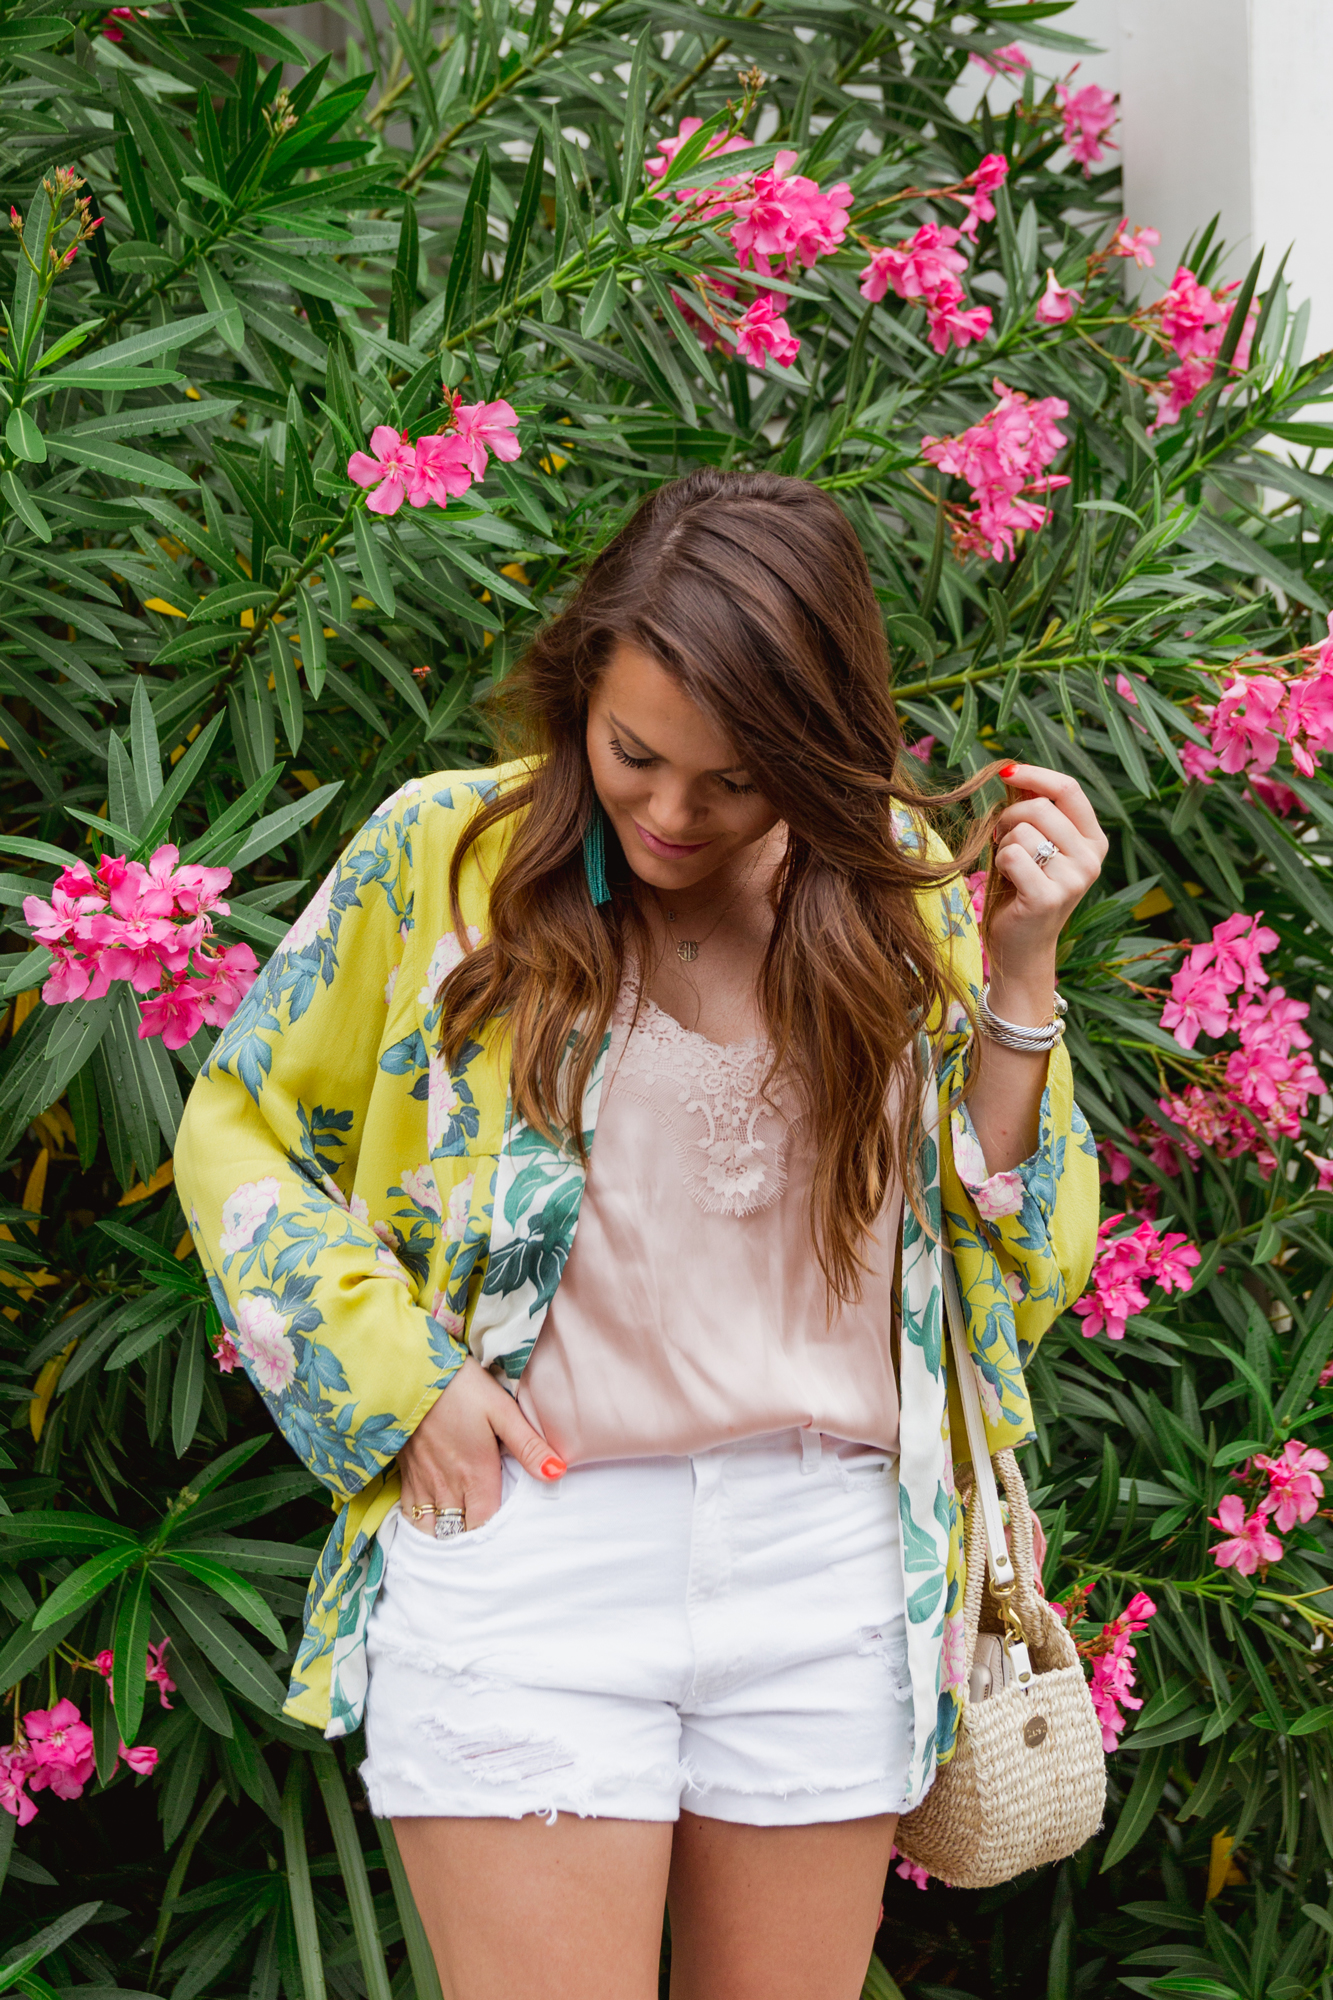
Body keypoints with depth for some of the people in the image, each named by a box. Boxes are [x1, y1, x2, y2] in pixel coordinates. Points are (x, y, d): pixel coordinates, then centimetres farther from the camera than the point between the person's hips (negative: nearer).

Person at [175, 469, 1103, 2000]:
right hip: (525, 1536, -2)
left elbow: (1019, 1273, 7)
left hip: (826, 1571, 3)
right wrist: (400, 1378, -4)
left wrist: (1018, 975, -5)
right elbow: (237, 1137, 8)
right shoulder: (445, 853, -2)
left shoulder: (902, 894, 5)